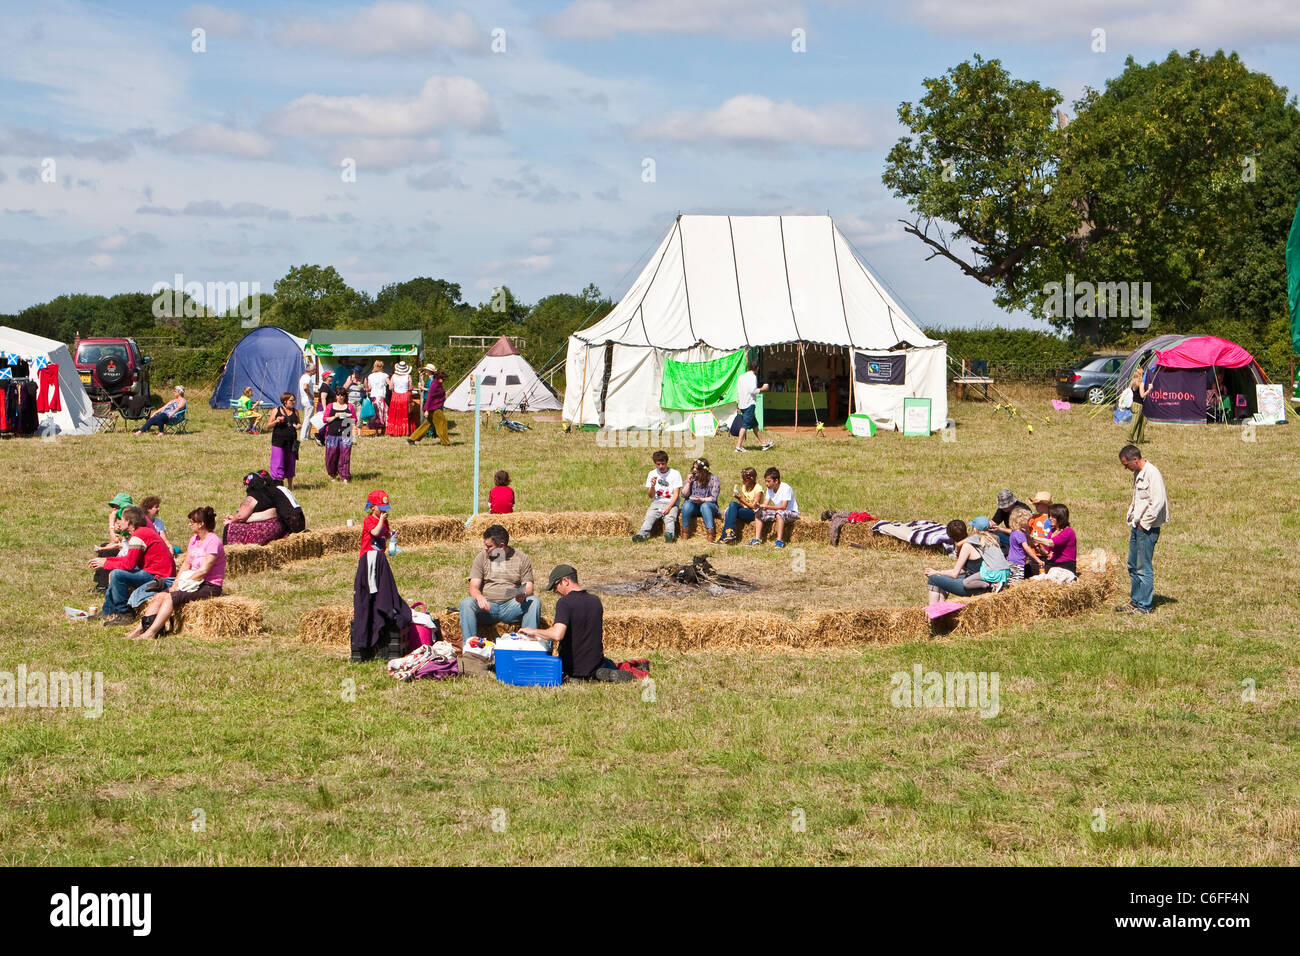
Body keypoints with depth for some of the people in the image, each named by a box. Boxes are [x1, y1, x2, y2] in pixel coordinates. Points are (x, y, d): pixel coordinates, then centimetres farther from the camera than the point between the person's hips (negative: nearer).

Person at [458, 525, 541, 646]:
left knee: (534, 602, -28)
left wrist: (523, 595, -24)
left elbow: (529, 587, 2)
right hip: (487, 605, 1)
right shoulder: (481, 557, 8)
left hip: (511, 606, 0)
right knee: (466, 603, -29)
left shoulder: (521, 558, 6)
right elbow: (473, 587, 0)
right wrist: (479, 597, -25)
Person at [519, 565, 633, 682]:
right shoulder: (596, 601, 2)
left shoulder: (564, 602, -20)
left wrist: (534, 631, -18)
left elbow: (557, 635, -33)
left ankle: (574, 677, -4)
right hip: (596, 663, 5)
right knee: (610, 664, 37)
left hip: (571, 666, -5)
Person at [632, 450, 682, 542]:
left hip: (671, 503, -3)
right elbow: (651, 496, 11)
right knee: (649, 517, -28)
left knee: (670, 518, -34)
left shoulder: (675, 474, 3)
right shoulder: (652, 474, 12)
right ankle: (642, 534, -50)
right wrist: (652, 486, -11)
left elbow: (676, 494, -1)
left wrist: (668, 507, -17)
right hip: (656, 503, 3)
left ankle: (669, 534, -60)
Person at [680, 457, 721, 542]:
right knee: (686, 504, -31)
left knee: (705, 506, -37)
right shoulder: (691, 478, 8)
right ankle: (684, 536, -31)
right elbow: (684, 495, 5)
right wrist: (688, 483, -8)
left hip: (708, 504, -3)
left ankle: (711, 537, -45)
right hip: (694, 506, 3)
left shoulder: (713, 479, -4)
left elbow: (713, 498, -10)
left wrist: (701, 500, -27)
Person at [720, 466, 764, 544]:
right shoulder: (744, 487, 12)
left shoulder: (758, 489, -10)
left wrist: (740, 498, -19)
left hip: (754, 513, -7)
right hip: (745, 509, 7)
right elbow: (743, 504, 7)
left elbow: (753, 506, -14)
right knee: (733, 504, -24)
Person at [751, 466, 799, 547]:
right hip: (777, 512, 8)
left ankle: (779, 540, -40)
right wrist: (759, 506, -25)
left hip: (792, 513, -8)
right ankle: (757, 539, -12)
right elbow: (765, 504, -2)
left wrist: (768, 507, -39)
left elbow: (783, 507, -30)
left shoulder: (786, 488, -22)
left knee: (779, 513, -39)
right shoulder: (770, 489, 2)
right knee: (758, 512, -5)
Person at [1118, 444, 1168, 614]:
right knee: (1133, 566, 15)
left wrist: (1144, 523, -16)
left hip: (1147, 528, -10)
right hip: (1137, 525, 10)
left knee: (1144, 567, -5)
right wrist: (1131, 516, 15)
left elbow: (1158, 503, -22)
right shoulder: (1137, 474, 14)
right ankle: (1135, 601, 24)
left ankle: (1144, 605, 1)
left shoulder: (1153, 474, -17)